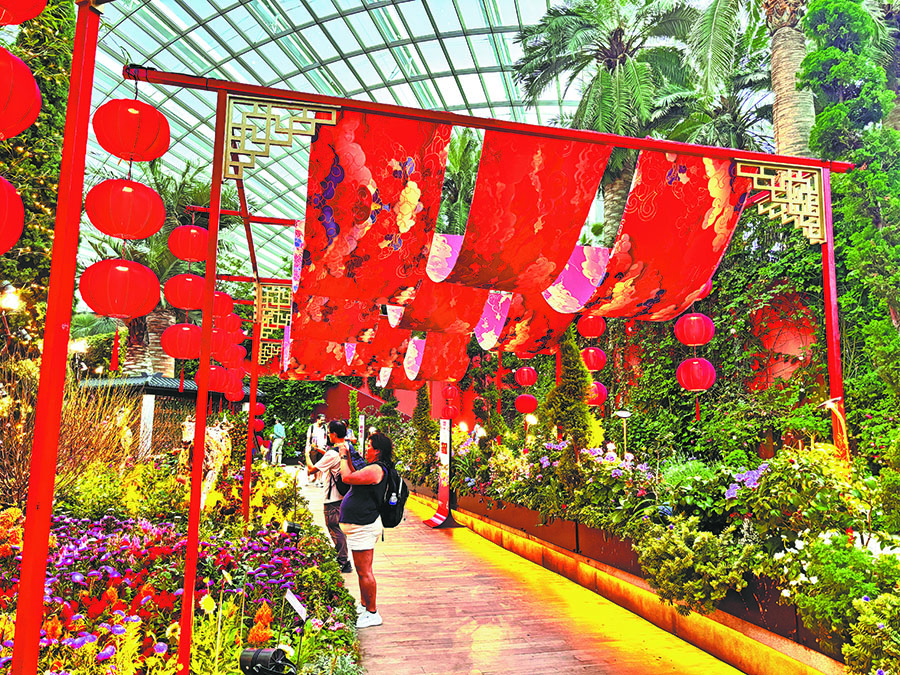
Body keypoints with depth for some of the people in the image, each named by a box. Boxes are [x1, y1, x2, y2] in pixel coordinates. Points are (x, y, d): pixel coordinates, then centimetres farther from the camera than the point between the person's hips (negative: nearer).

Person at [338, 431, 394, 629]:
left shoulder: (375, 469, -19)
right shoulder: (375, 468, 14)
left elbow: (347, 478, -23)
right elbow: (355, 478, 28)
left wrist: (343, 457, -9)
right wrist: (348, 459, 21)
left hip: (364, 526, -11)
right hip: (362, 525, 11)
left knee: (364, 572, -4)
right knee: (362, 571, 21)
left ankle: (372, 613, 3)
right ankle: (363, 606, 34)